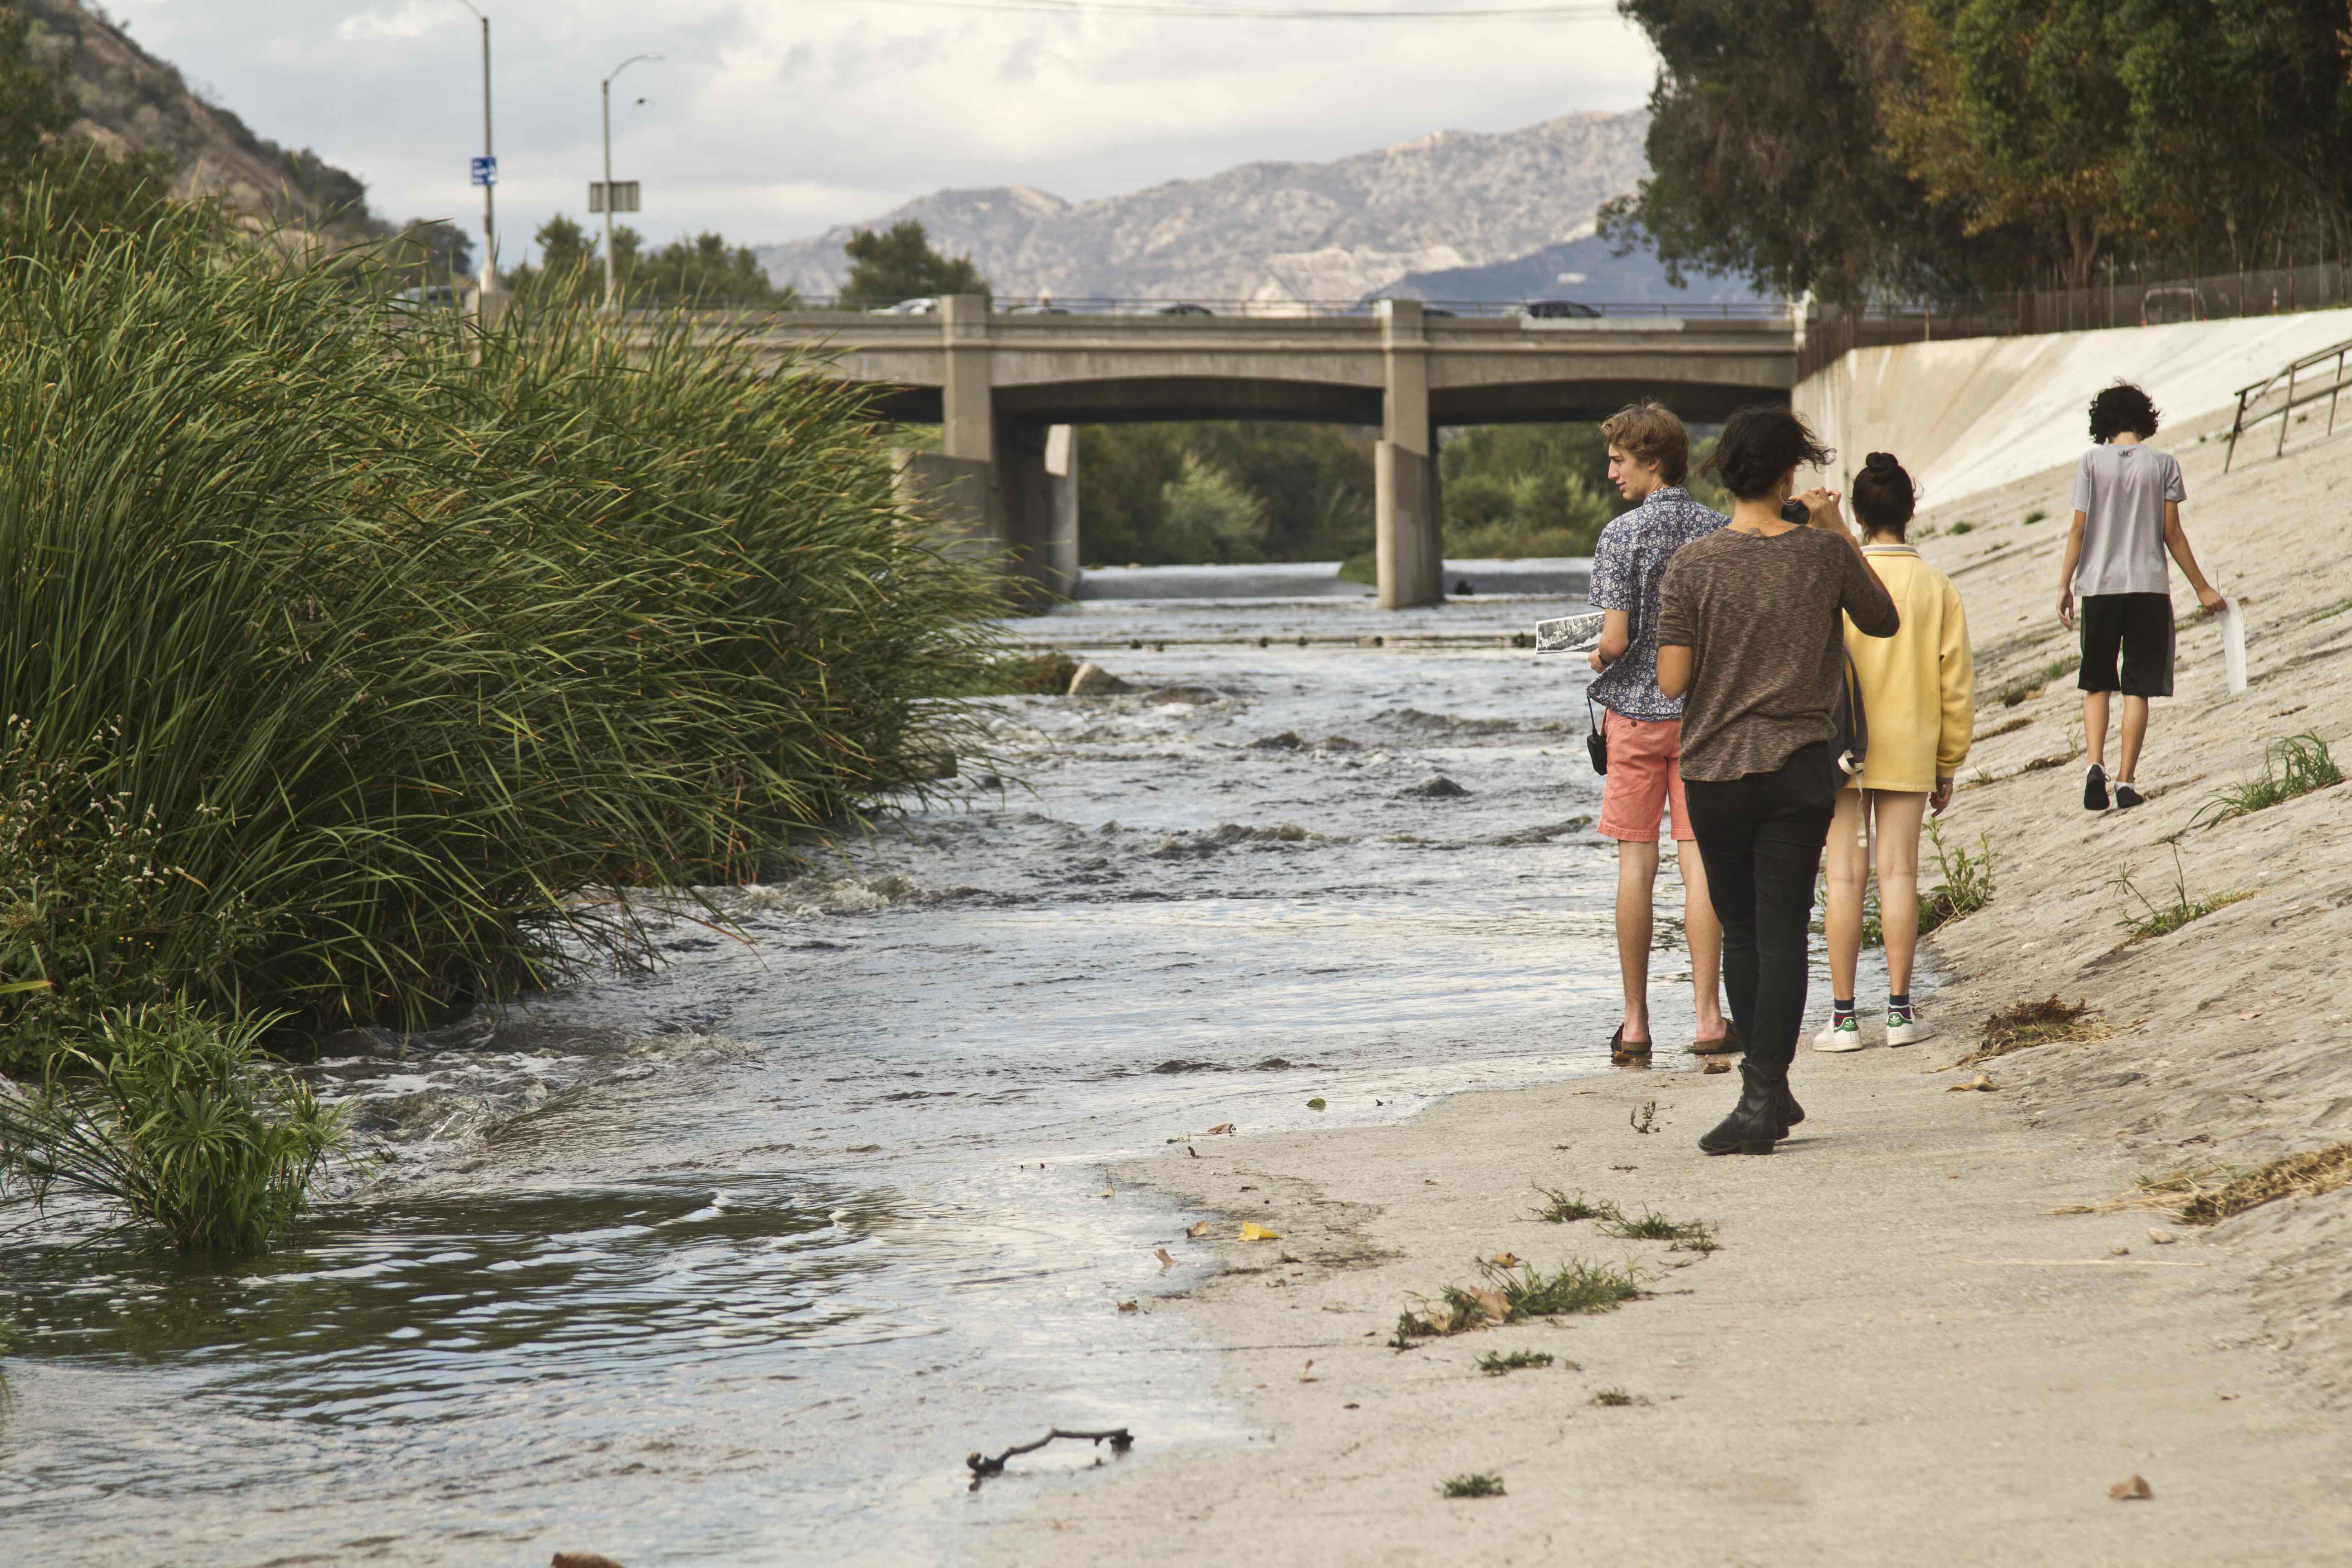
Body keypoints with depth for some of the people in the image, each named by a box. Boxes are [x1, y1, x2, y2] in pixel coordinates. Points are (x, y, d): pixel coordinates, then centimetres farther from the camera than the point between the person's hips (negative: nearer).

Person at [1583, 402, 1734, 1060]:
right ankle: (1709, 1018, 0)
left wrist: (1598, 662, 7)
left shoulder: (1623, 536, -10)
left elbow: (1616, 640, -14)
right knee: (1700, 861, 3)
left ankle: (1635, 1023, 7)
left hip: (1636, 712, -2)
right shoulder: (1723, 532, 1)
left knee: (1636, 864, 3)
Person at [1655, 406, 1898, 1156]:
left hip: (1716, 769, 0)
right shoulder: (1824, 555, -5)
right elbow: (1884, 621, 14)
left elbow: (1672, 680, -9)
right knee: (1782, 932, 1)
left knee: (1740, 931, 13)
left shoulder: (1695, 565, -8)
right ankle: (1763, 1097, -4)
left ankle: (1768, 1092, 18)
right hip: (1801, 769, 0)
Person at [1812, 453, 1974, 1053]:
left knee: (1845, 875, 1)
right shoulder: (1938, 589, -1)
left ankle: (1843, 1015, 1)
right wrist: (1948, 765, 13)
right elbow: (1956, 683, 3)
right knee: (1899, 873, 6)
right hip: (1909, 752, 1)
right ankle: (1900, 1009, 7)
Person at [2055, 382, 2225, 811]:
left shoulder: (2092, 462, -1)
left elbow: (2079, 529, -3)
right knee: (2138, 689, 5)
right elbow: (2172, 533, -1)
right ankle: (2127, 780, 1)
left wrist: (2064, 585, 5)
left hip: (2098, 586, 0)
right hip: (2149, 585, 0)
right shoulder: (2162, 464, 0)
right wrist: (2202, 588, 8)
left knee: (2096, 684, 12)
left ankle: (2095, 764, -8)